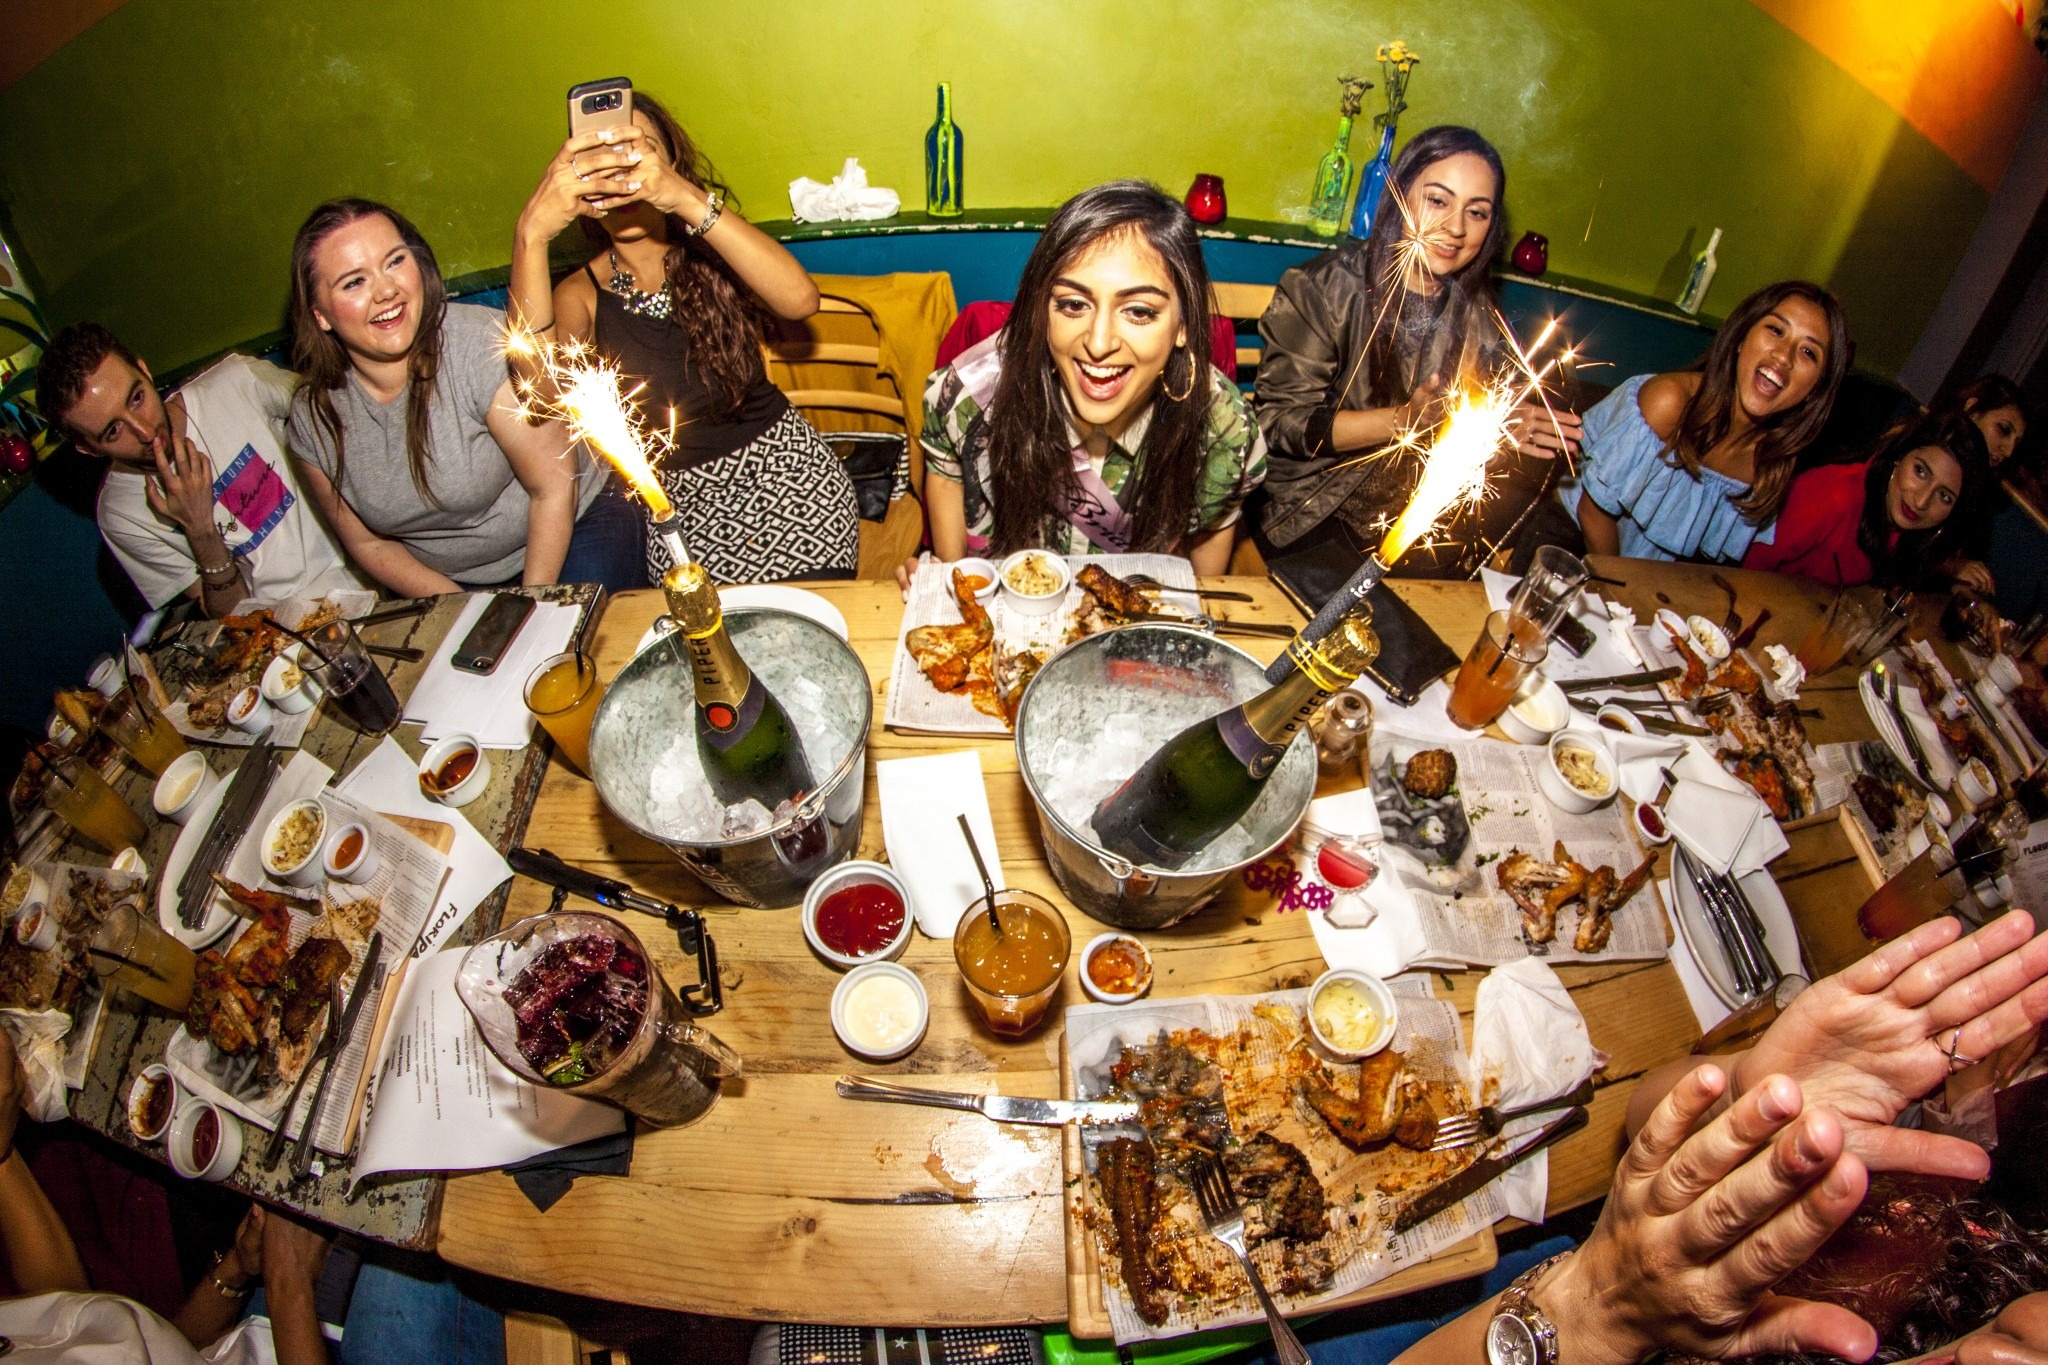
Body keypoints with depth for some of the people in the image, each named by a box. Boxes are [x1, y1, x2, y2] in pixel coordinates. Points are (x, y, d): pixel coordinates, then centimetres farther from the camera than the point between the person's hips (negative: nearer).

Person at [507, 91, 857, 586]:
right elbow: (540, 382, -26)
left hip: (790, 472, 0)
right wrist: (532, 235, -38)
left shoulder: (710, 251, -2)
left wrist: (687, 199, -37)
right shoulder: (582, 294, -3)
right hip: (684, 511, 1)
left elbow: (800, 300, -27)